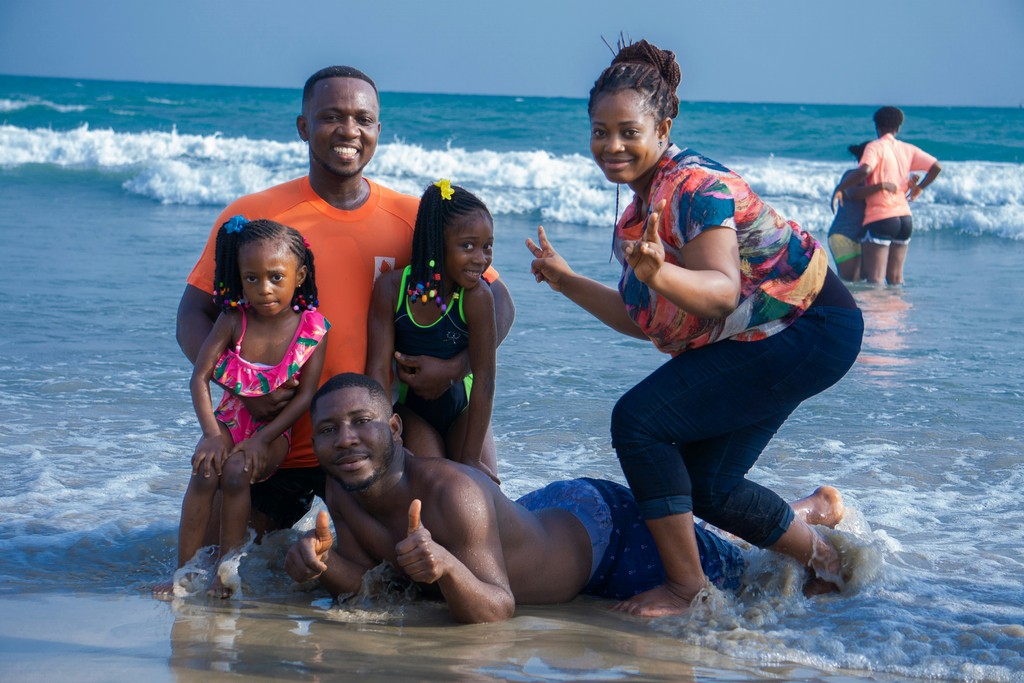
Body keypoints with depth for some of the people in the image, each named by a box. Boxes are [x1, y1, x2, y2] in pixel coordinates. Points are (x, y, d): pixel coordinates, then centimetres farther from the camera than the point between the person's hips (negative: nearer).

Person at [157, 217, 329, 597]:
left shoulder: (312, 328, -12)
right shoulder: (233, 319, -7)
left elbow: (305, 396, -12)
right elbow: (200, 377, -8)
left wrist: (262, 440, -20)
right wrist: (211, 434, -21)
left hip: (275, 430, -2)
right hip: (230, 420, 2)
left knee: (236, 472, -29)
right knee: (205, 470, -26)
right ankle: (185, 571, -17)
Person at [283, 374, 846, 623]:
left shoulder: (450, 492, -40)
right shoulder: (342, 489, -20)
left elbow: (499, 610, -39)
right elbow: (361, 579, -9)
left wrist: (446, 568, -58)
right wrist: (323, 563, -31)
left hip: (604, 528, -6)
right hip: (539, 510, 7)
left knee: (755, 580, 12)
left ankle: (815, 509, 40)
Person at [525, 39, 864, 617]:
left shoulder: (696, 186, -20)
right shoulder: (641, 209, 9)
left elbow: (722, 290, -33)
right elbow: (646, 320, 11)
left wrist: (659, 274, -51)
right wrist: (567, 281, 14)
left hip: (811, 331, -10)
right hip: (751, 344, 10)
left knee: (639, 419, -18)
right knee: (704, 485, 8)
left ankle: (686, 585, -10)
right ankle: (823, 557, 28)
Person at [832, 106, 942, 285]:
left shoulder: (875, 147, -6)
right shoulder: (908, 149, 10)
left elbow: (865, 170, -24)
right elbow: (936, 167, 7)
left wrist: (840, 188, -15)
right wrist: (918, 188, 20)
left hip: (880, 218, -6)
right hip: (905, 217, 6)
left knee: (875, 280, -8)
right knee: (896, 277, 14)